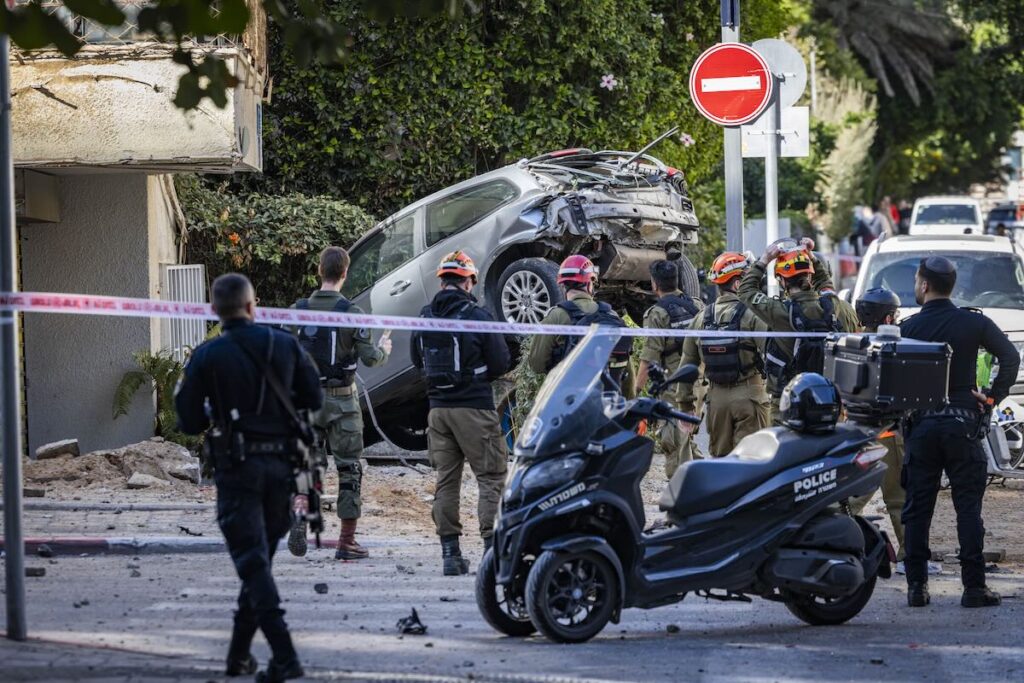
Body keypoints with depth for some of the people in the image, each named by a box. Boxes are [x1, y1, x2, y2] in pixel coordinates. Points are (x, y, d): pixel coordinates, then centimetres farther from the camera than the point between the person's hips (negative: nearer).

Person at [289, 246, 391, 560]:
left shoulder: (299, 310, 0)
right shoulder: (350, 312, -11)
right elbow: (369, 357, -10)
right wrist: (383, 350, 12)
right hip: (342, 399, -3)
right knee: (349, 468, 5)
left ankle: (299, 518, -11)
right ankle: (347, 542, 5)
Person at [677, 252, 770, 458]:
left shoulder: (701, 319, 7)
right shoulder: (751, 315, -11)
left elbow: (687, 364, 12)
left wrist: (686, 405, 18)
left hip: (717, 396, 5)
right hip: (748, 394, -5)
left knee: (720, 456, 14)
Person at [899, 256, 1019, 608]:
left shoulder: (908, 328, -1)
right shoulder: (973, 323, 0)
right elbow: (1010, 358, -3)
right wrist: (993, 397, 1)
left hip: (921, 427, 0)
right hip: (962, 425, 0)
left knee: (917, 509, 6)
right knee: (968, 507, 2)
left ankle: (916, 586, 3)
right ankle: (974, 586, -3)